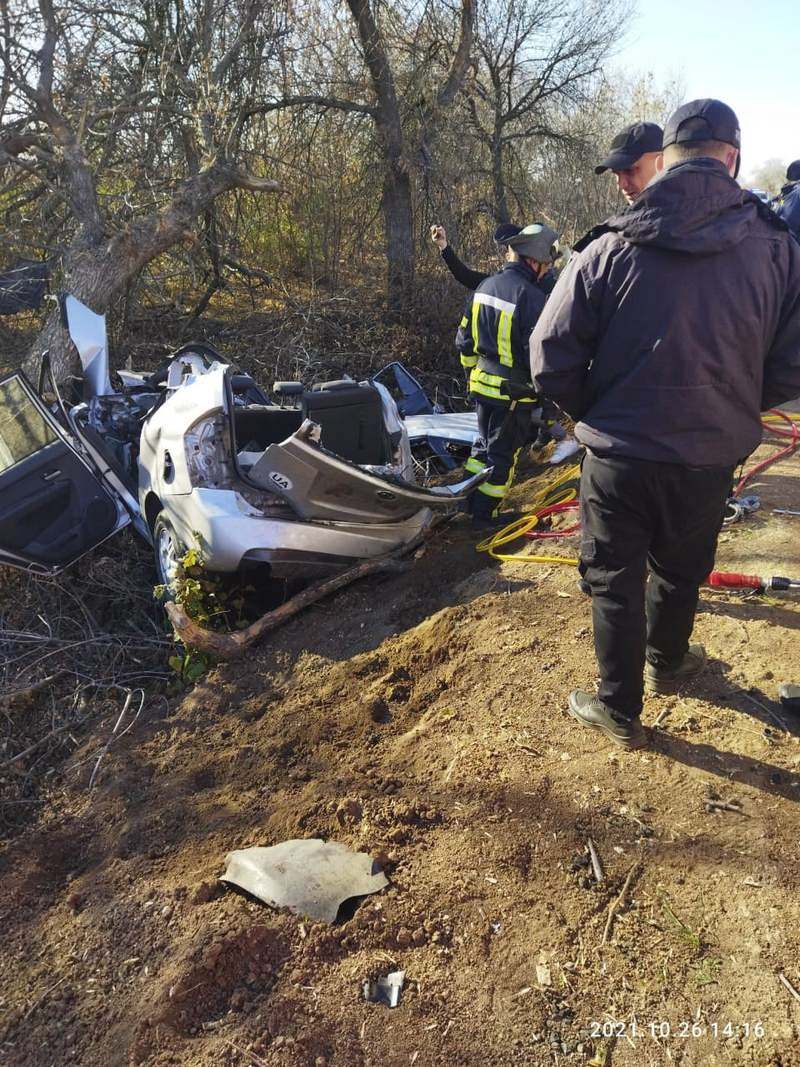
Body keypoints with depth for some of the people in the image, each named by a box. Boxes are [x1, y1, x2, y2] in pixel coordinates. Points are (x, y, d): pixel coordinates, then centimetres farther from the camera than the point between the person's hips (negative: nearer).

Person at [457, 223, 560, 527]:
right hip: (513, 392, -7)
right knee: (502, 453, 7)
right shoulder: (531, 297, -20)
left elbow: (464, 339, 10)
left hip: (481, 384, 7)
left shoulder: (484, 287, 4)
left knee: (484, 442, 23)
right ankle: (483, 514, 16)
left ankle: (469, 501, 32)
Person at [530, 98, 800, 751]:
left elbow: (551, 359, -11)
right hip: (710, 459, 2)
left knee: (614, 582, 14)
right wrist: (733, 408, 14)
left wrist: (596, 413, 6)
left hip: (617, 455, -2)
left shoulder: (611, 249, -11)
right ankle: (666, 666, 49)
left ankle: (620, 711, 25)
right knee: (680, 574, 25)